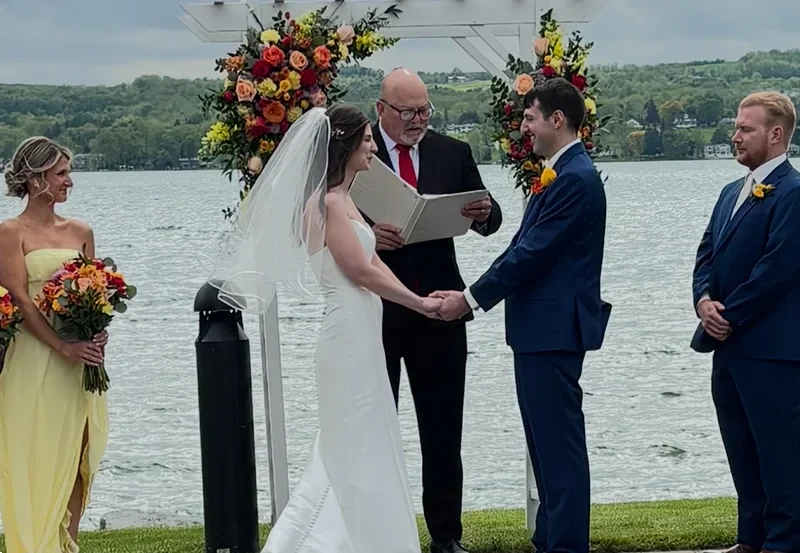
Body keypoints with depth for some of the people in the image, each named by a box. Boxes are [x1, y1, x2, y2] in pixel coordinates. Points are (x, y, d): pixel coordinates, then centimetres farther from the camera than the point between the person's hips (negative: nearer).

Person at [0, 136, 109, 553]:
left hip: (80, 362, 5)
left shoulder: (80, 232, 13)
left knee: (76, 457, 5)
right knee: (37, 460, -3)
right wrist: (63, 347, -18)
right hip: (34, 362, -5)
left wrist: (97, 334, -5)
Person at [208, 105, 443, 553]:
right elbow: (360, 270, -17)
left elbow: (373, 263, 13)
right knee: (358, 451, -3)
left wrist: (419, 302, 2)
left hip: (360, 335, 10)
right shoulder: (329, 202, -14)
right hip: (350, 335, -10)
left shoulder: (343, 199, 15)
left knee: (352, 452, 14)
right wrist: (419, 302, -8)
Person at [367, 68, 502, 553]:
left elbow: (490, 219, 6)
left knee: (444, 430, 7)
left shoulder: (453, 153, 6)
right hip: (374, 308, -2)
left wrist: (484, 214, -18)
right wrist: (365, 235, -26)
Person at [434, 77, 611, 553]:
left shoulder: (575, 178, -17)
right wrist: (473, 293, 9)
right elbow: (526, 247, 17)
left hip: (554, 329, -11)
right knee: (548, 439, 15)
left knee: (559, 440, -6)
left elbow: (533, 252, -19)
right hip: (543, 326, 11)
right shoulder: (563, 173, 16)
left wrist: (472, 299, -13)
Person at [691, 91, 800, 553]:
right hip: (729, 343, 9)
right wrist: (704, 300, -3)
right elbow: (707, 254, 16)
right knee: (741, 447, 14)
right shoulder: (733, 193, 17)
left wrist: (729, 316, -14)